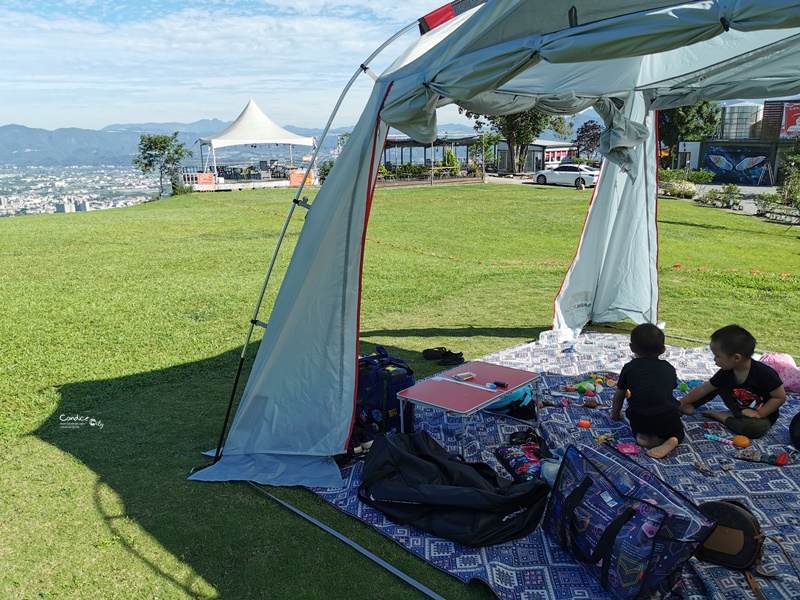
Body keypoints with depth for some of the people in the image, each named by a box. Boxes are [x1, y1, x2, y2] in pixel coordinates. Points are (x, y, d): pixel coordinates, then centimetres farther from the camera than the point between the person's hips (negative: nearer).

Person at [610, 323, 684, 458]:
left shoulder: (629, 368, 11)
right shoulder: (669, 368, 16)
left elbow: (619, 396, 21)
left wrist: (615, 415, 40)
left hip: (640, 420, -1)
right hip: (667, 419, 1)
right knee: (677, 432, 31)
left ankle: (644, 436, 1)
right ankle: (670, 441, -2)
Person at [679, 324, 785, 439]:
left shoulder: (764, 373, -30)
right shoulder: (726, 372, -13)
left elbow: (780, 397, -20)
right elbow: (704, 389, -4)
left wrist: (759, 413, -26)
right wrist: (682, 402, -4)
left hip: (763, 414, -5)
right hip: (739, 410, 6)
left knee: (755, 428, -38)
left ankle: (718, 415, -17)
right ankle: (691, 405, 3)